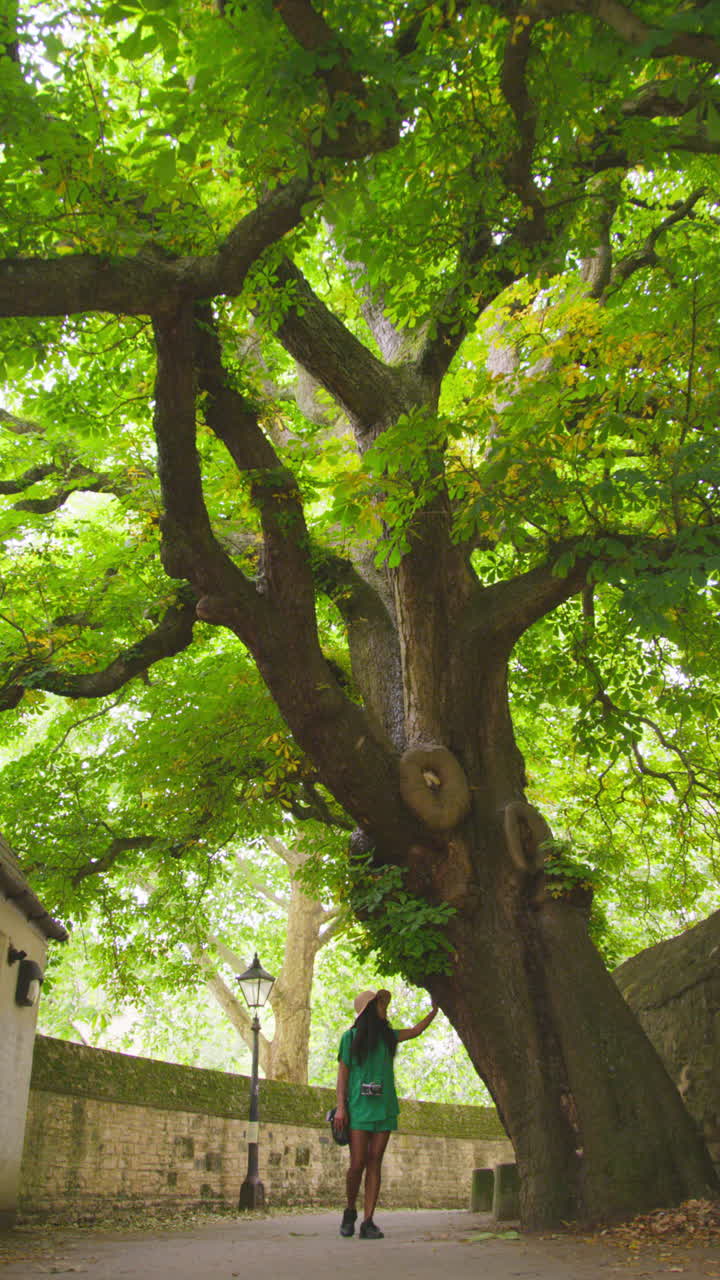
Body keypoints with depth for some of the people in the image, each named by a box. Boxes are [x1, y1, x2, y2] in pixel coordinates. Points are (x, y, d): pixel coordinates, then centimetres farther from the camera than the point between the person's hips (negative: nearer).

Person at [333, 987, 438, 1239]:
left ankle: (368, 1221, 0)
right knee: (358, 1163, -7)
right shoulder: (351, 1037, 3)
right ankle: (350, 1211, 16)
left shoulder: (387, 1036, 15)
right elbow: (342, 1073, 1)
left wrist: (434, 1010, 27)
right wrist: (340, 1107, -6)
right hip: (359, 1108, -4)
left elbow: (415, 1031, 26)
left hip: (384, 1108, 4)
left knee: (375, 1162, -1)